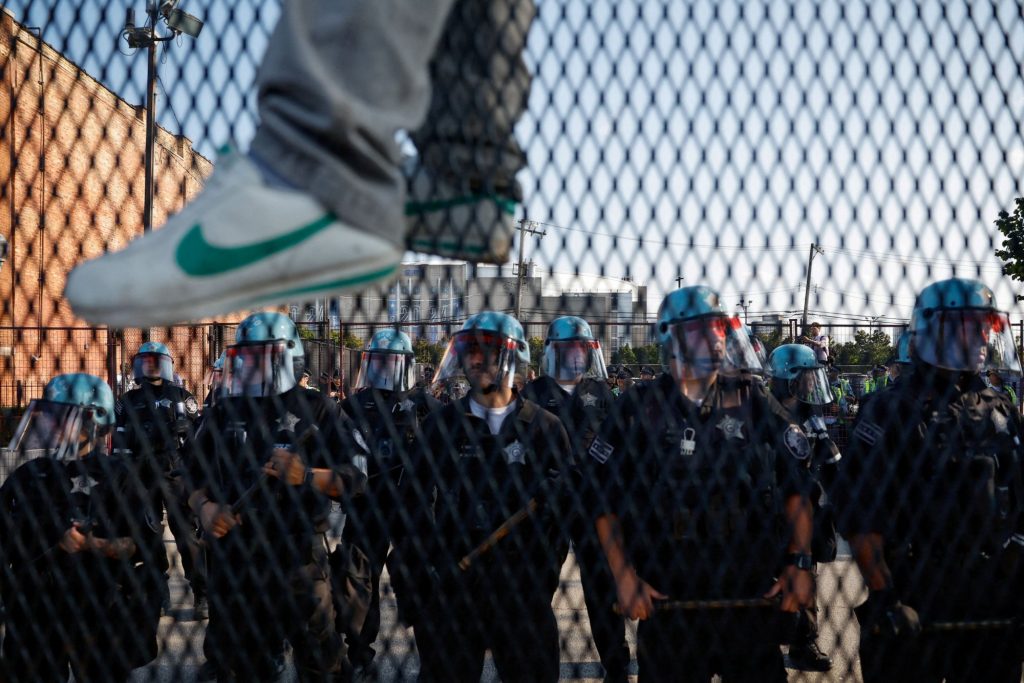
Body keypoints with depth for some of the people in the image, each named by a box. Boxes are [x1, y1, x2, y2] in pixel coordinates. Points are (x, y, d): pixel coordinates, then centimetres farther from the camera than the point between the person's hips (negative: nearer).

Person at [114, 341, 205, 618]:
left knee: (187, 533, -8)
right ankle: (159, 593, 17)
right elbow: (120, 444, 12)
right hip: (142, 478, 3)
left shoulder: (182, 398, 7)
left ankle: (202, 596, -8)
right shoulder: (127, 402, 12)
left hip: (177, 474, -3)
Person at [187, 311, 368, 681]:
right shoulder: (223, 414, 11)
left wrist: (307, 476, -19)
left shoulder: (316, 410, 0)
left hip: (297, 554, -4)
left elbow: (354, 479, -3)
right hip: (233, 555, 4)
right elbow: (196, 480, 15)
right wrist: (204, 507, -5)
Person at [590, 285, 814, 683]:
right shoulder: (639, 410, 1)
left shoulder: (752, 404, 4)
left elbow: (795, 489, 7)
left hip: (751, 595, 1)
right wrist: (625, 577, -5)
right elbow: (606, 503, 3)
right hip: (666, 601, -1)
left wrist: (799, 563, -2)